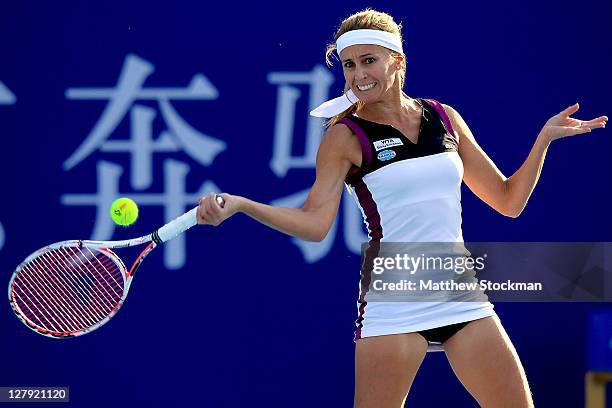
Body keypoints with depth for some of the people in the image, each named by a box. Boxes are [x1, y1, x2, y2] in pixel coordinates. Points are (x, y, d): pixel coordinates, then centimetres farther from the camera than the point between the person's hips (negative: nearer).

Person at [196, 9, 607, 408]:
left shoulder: (445, 118, 8)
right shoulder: (346, 138, -3)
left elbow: (508, 201, 14)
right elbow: (315, 222, -14)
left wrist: (544, 138, 6)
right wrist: (237, 204, -25)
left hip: (462, 298, 4)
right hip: (392, 301, -4)